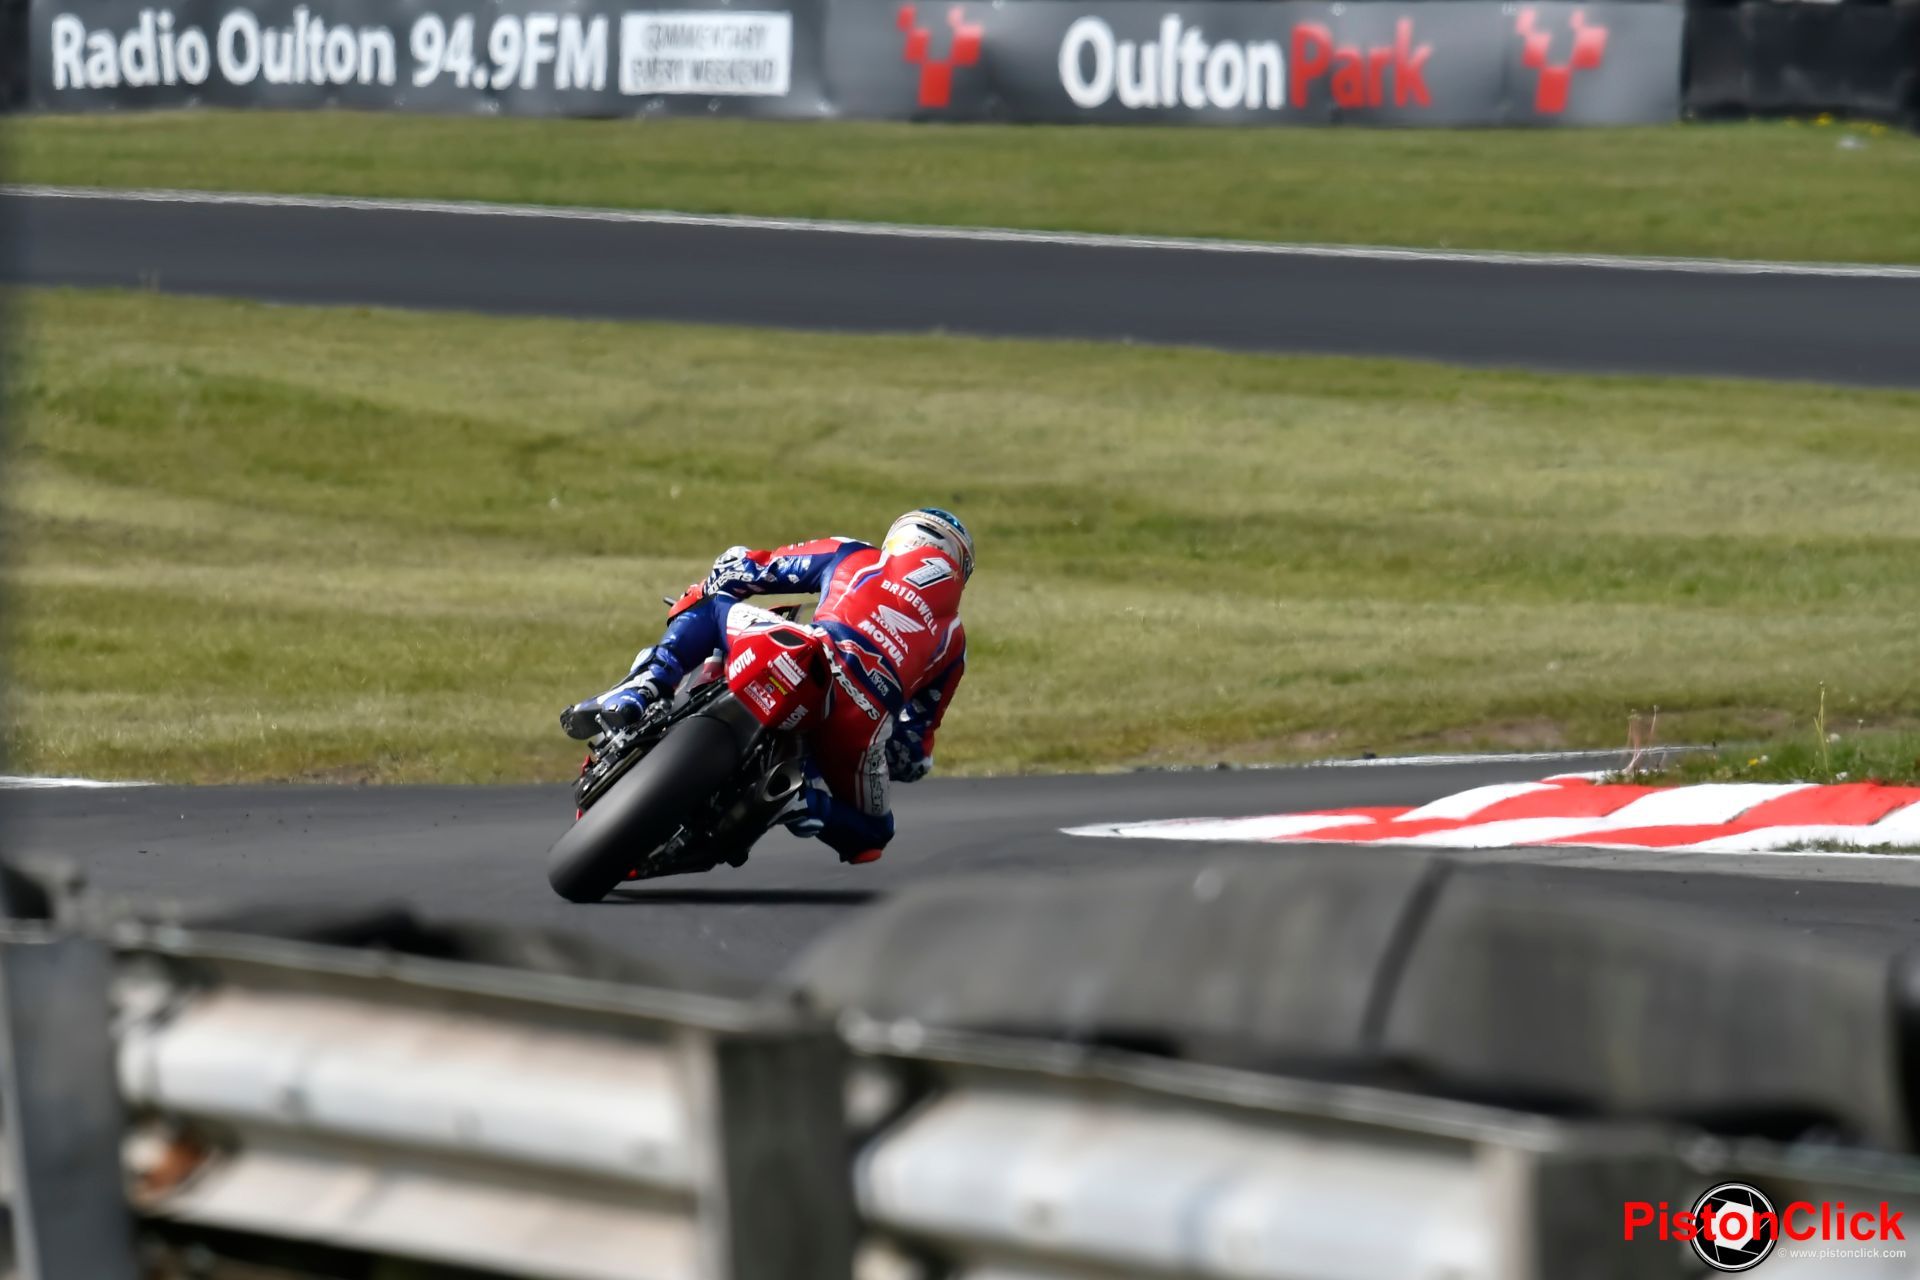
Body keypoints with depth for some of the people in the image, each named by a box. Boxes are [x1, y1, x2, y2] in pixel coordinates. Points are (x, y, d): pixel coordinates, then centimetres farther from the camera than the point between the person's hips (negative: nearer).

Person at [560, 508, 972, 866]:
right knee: (872, 833, 28)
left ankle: (640, 689, 1)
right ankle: (808, 797, -6)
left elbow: (738, 568, 29)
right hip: (863, 722, 1)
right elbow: (915, 752, 31)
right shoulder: (953, 637, 32)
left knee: (716, 603, 27)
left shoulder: (852, 556, 29)